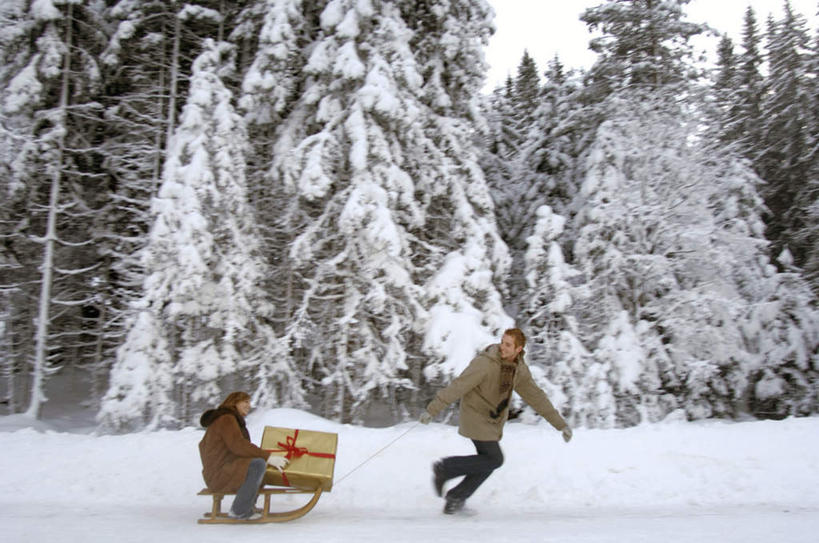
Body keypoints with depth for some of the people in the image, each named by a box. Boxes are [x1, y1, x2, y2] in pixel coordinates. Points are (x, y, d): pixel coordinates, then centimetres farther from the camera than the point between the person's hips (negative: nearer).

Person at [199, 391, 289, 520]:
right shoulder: (226, 419, -11)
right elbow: (238, 446, -23)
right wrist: (268, 457, -25)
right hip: (219, 474, -11)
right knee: (258, 464, -31)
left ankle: (248, 505, 20)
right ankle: (240, 511, -19)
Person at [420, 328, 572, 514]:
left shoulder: (520, 369, -2)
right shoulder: (485, 362, -24)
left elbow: (536, 396, 6)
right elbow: (458, 386, -26)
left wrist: (560, 423, 6)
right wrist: (432, 410, -28)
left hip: (494, 421, 7)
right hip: (476, 417, -7)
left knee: (488, 463, 6)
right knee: (494, 459, -10)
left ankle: (457, 496, 22)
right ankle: (444, 468, 3)